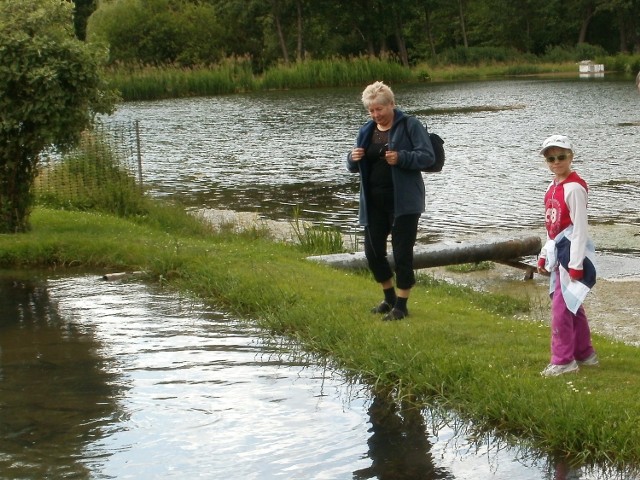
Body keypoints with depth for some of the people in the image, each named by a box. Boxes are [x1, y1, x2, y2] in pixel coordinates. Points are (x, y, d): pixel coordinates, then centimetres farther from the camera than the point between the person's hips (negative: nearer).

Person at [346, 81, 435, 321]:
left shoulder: (410, 125, -5)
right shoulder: (366, 131, 12)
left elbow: (428, 156, -11)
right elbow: (353, 167, 16)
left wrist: (401, 158, -26)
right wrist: (353, 158, -7)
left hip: (403, 202, -6)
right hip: (373, 202, 6)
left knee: (402, 253, -3)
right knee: (373, 251, 8)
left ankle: (401, 305, 8)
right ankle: (389, 298, 27)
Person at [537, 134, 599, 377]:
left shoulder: (574, 187, -15)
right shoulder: (553, 187, 12)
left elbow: (580, 227, -17)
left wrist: (576, 263, -19)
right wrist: (544, 255, 18)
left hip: (573, 252, -9)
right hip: (558, 252, 9)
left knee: (562, 305, -9)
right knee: (571, 304, 16)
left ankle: (563, 361, -1)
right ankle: (584, 354, 27)